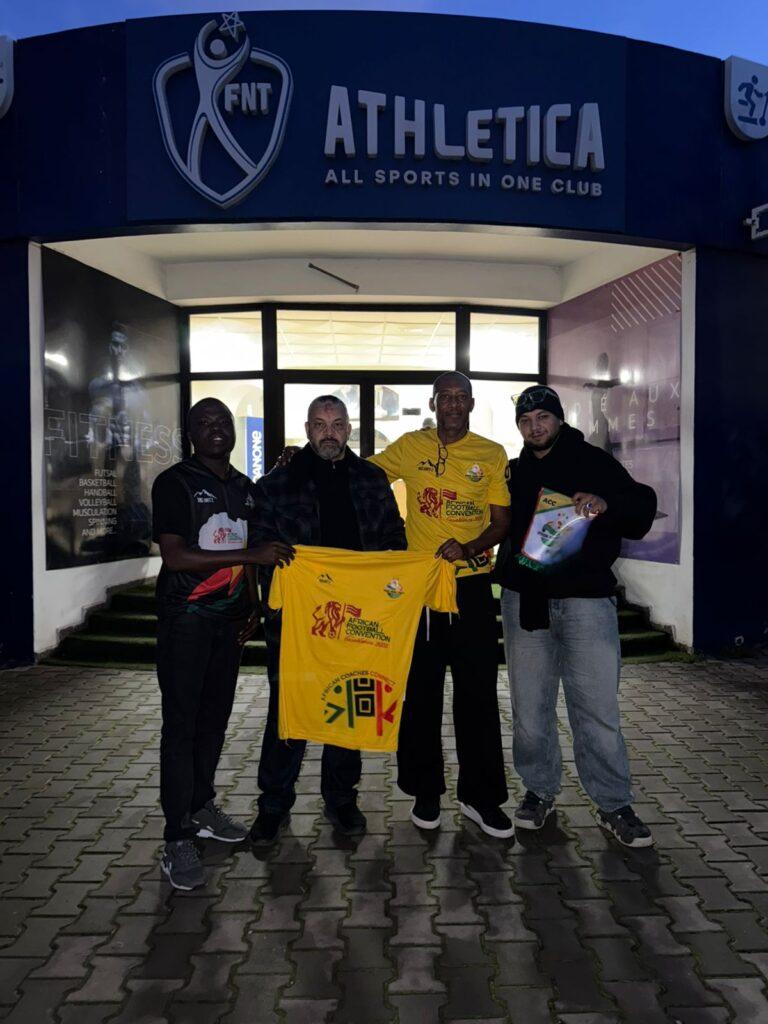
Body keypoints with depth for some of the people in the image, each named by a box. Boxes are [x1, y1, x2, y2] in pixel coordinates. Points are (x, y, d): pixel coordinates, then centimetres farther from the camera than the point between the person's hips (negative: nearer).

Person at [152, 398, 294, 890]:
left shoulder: (245, 487, 12)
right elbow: (174, 556, -18)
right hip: (186, 617, -6)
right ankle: (178, 839, 5)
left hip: (229, 616, 6)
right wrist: (253, 554, -22)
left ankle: (202, 807, 30)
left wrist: (251, 609, 14)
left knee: (216, 717, 14)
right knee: (181, 723, -3)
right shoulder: (175, 483, -8)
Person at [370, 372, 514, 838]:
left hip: (471, 584, -1)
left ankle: (481, 796, 18)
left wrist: (468, 548, -17)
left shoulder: (492, 454, 2)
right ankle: (426, 791, 25)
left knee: (478, 693, 3)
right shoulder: (410, 447, 5)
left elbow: (502, 521, 2)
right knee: (421, 691, 9)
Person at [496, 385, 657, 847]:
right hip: (525, 599, 4)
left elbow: (642, 507, -4)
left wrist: (606, 504, -23)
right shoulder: (515, 472, 15)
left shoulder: (593, 461, 3)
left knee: (598, 709, -1)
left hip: (586, 599, -3)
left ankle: (614, 805, 15)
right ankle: (540, 791, 27)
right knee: (530, 707, 10)